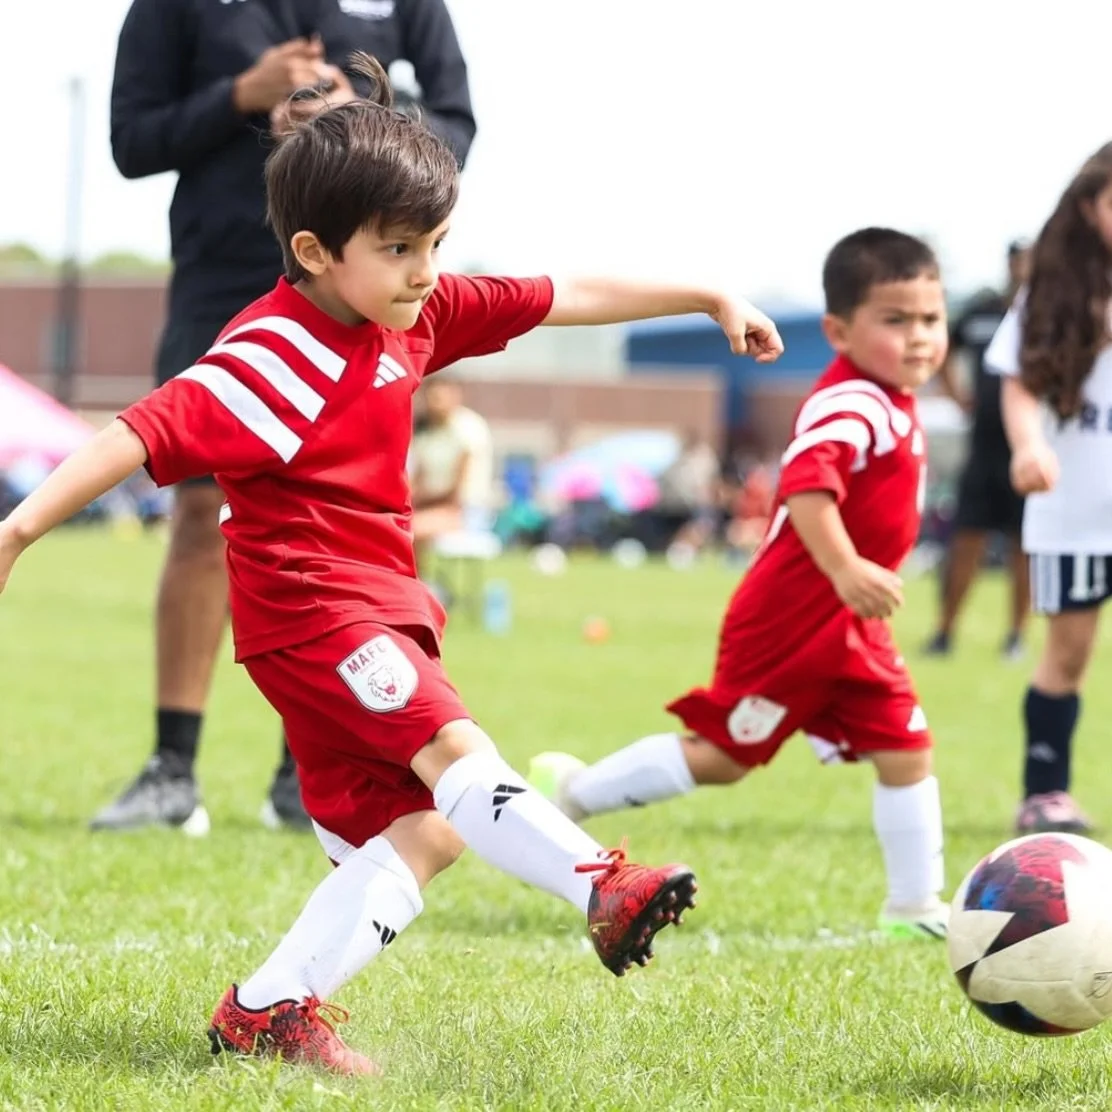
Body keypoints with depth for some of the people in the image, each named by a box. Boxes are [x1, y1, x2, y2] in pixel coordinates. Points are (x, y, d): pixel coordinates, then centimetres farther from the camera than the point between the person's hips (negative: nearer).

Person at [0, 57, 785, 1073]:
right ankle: (603, 887, -36)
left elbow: (568, 300, 15)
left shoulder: (416, 313, 6)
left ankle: (271, 1009, 2)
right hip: (306, 604, -9)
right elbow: (149, 431, -27)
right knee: (453, 747, -26)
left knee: (424, 830, 2)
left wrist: (710, 300, 18)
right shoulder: (276, 358, -19)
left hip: (379, 606, 9)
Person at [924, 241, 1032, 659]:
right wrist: (955, 391, 13)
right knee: (966, 538, 4)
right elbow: (944, 349, 25)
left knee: (1024, 546, 3)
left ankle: (1017, 634, 13)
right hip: (984, 447, 3)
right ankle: (945, 632, 10)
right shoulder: (980, 312, 7)